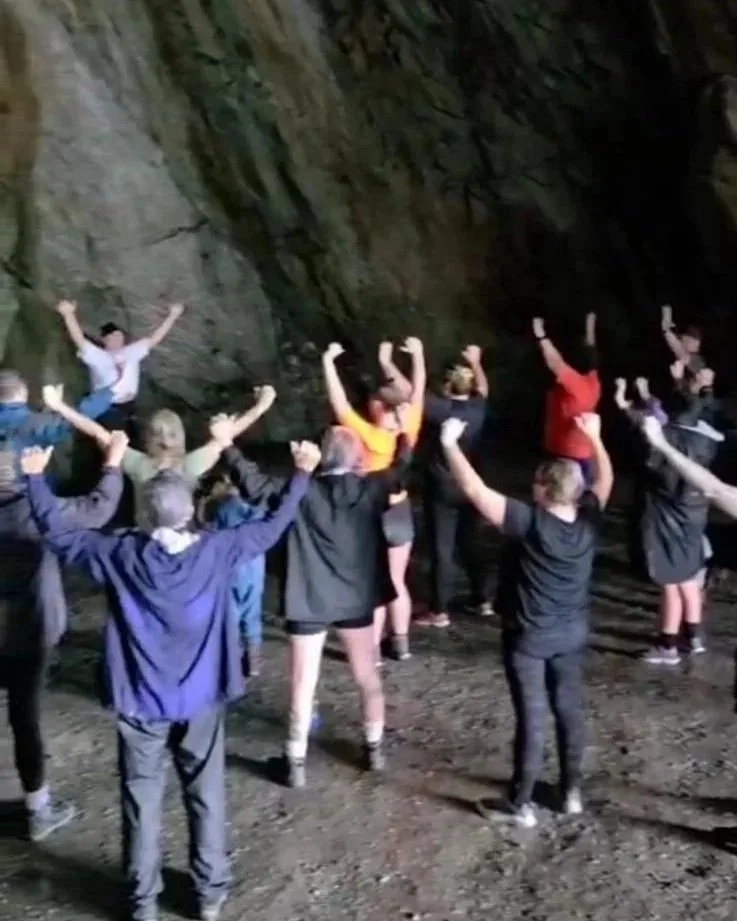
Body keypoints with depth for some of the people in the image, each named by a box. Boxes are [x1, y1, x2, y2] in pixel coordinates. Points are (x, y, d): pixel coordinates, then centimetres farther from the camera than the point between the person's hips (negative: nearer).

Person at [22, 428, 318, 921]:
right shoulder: (217, 551, -13)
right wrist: (302, 474, 9)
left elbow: (59, 533, -2)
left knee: (142, 801, 14)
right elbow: (273, 527, -1)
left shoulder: (121, 555, -13)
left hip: (139, 702, 0)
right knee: (206, 797, 15)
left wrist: (35, 477, 9)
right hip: (201, 699, 0)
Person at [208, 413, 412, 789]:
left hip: (310, 602, -3)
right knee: (367, 676, 20)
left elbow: (254, 484, -8)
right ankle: (374, 748, 32)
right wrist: (404, 435, 32)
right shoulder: (371, 488, -6)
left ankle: (296, 762, 16)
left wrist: (227, 446, 3)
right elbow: (400, 469, 14)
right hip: (357, 599, 3)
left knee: (303, 684, 8)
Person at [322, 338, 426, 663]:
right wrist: (417, 355, 10)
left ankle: (372, 649, 10)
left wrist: (328, 363, -17)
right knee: (397, 582, 16)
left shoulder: (369, 436, -22)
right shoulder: (408, 431, -9)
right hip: (401, 512, 5)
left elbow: (339, 404, -22)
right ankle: (401, 642, 24)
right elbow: (415, 392, 3)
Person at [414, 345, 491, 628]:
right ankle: (482, 600, 27)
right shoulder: (477, 408, -1)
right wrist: (475, 362, 32)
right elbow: (483, 388, 22)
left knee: (442, 549, -1)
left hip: (442, 490, -7)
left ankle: (439, 612, 5)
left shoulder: (442, 408, -20)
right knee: (468, 543, 19)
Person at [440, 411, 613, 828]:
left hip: (529, 637, -5)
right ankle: (573, 789, 31)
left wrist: (450, 443, -20)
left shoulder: (529, 522, -28)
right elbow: (605, 479, 9)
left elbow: (476, 490, -28)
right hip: (573, 633, 5)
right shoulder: (590, 518, -12)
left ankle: (523, 801, 16)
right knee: (570, 708, 18)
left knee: (532, 717, 4)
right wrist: (595, 437, 17)